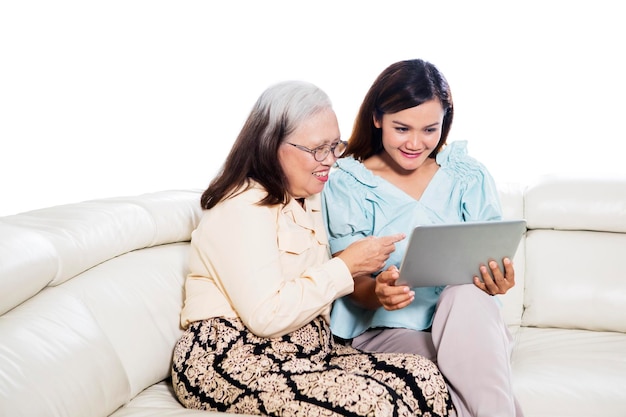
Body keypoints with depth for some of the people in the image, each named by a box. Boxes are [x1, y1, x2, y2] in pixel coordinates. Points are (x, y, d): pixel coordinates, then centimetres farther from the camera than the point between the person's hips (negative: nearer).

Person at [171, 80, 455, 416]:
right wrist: (346, 266, -15)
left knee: (426, 376, -13)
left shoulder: (308, 201, 17)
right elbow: (267, 316, -22)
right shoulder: (242, 209, -13)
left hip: (306, 354, 8)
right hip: (228, 363, -8)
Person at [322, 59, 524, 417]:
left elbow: (489, 262, 5)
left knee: (466, 296, -33)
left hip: (468, 324, 3)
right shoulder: (345, 184, 2)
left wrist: (496, 282, -21)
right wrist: (375, 291, -27)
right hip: (385, 330, -2)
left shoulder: (471, 178, 8)